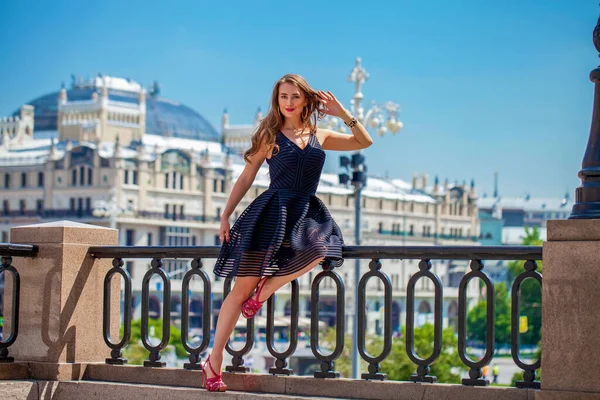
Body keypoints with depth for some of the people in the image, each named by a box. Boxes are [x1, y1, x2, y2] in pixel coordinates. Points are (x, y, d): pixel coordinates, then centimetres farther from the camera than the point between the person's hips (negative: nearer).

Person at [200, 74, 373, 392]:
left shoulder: (319, 136, 15)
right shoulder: (270, 136, 7)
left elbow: (365, 142, 19)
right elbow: (246, 178, 9)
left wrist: (344, 114, 6)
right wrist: (225, 214, 2)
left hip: (308, 211, 3)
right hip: (273, 210, -3)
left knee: (320, 247, -34)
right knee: (243, 287, -5)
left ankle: (265, 290, -10)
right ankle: (213, 362, 4)